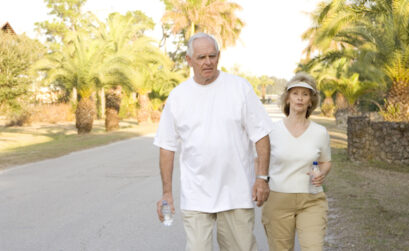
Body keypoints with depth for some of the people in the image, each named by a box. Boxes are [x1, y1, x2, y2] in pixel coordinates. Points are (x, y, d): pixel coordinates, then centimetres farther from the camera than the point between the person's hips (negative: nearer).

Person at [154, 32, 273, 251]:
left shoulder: (240, 87, 1)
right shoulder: (177, 96, 4)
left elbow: (260, 135, 1)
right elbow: (167, 147, 7)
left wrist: (262, 177, -6)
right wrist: (167, 192, 3)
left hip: (236, 193, 0)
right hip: (195, 197, 1)